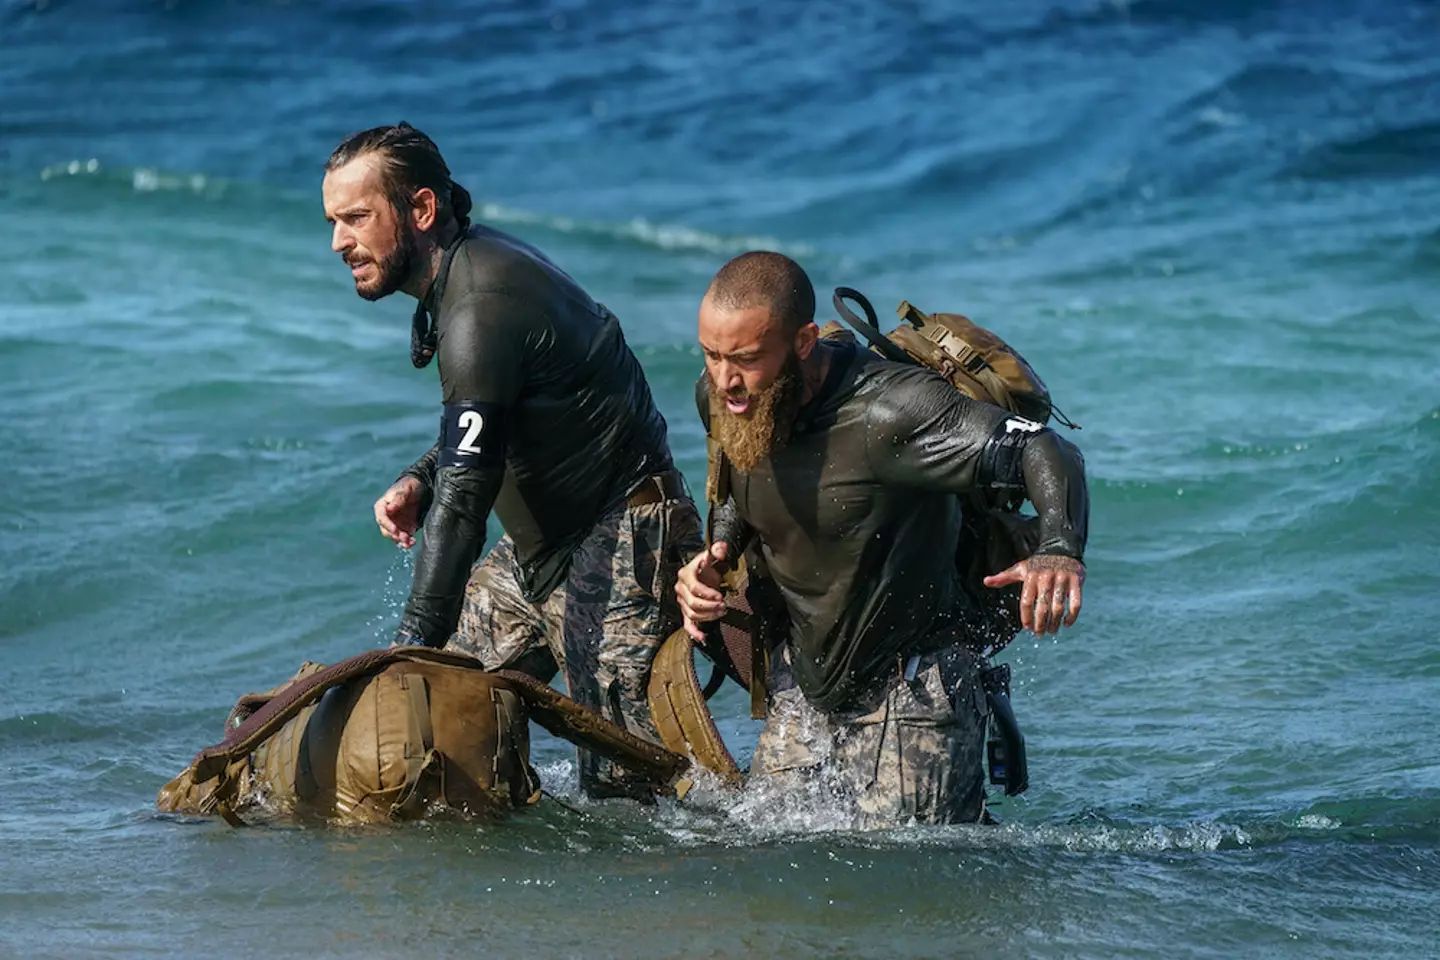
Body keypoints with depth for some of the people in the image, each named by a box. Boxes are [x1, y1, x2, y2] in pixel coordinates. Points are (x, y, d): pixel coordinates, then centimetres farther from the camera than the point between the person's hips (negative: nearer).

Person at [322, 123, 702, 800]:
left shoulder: (481, 310, -25)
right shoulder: (474, 262, 6)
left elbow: (464, 498, -31)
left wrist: (415, 644, -33)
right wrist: (419, 482, 2)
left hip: (619, 548, -11)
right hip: (543, 544, 11)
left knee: (624, 790, -12)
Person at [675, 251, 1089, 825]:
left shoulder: (887, 409, -28)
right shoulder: (718, 398, -6)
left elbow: (1044, 453, -30)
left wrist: (1061, 552, -50)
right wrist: (715, 556, -4)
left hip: (913, 689, -7)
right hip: (803, 680, 7)